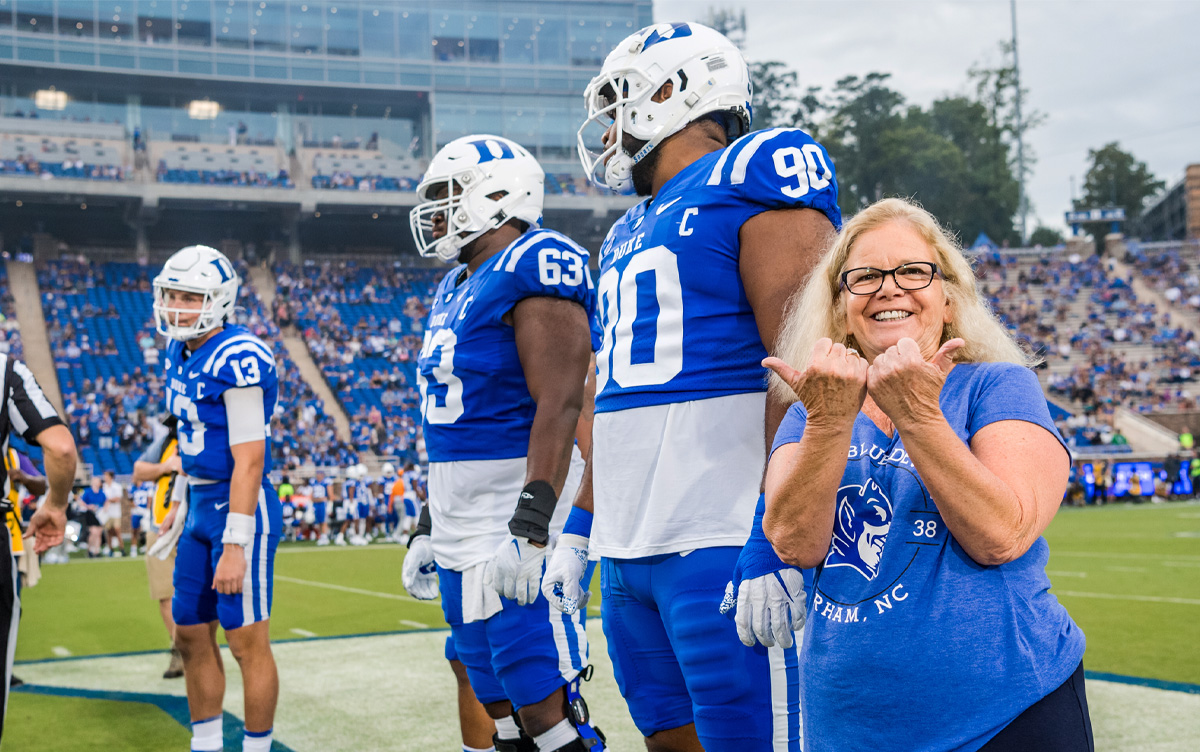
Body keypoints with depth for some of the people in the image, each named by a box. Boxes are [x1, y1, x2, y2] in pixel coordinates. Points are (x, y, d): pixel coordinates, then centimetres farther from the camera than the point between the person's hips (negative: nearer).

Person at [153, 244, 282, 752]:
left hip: (241, 506, -9)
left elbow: (248, 460, -21)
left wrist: (234, 545, -22)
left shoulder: (237, 359, -18)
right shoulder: (179, 354, 11)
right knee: (191, 635, 14)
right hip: (200, 504, 10)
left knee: (248, 643, -2)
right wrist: (183, 513, 20)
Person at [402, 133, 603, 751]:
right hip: (460, 531, 10)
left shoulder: (534, 266, -13)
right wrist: (429, 530, 23)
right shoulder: (457, 288, 17)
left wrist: (528, 531, -27)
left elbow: (559, 408, -21)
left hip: (517, 521, -9)